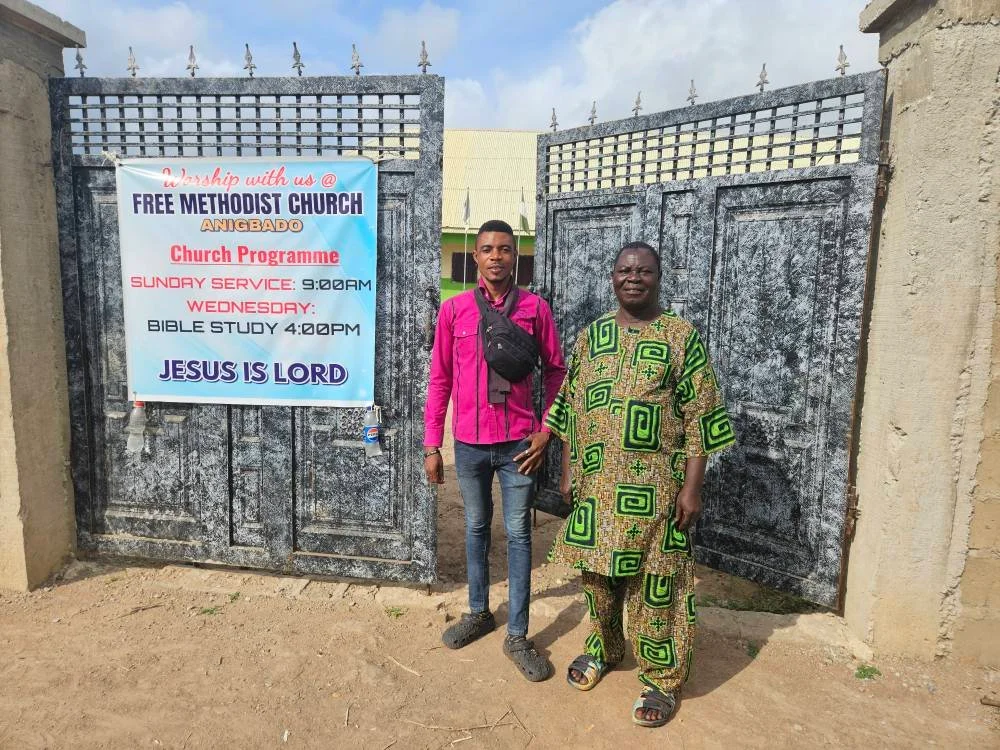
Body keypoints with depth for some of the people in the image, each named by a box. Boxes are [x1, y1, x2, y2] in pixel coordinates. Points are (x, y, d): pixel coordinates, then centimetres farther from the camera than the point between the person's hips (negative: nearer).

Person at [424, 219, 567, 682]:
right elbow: (439, 379, 2)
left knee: (518, 535, 7)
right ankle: (479, 612, 36)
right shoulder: (454, 309, -1)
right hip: (469, 444, 2)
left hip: (519, 444, -1)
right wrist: (431, 445, 1)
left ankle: (517, 636, 20)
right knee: (476, 527, 17)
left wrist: (546, 430, -3)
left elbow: (556, 370, 4)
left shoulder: (535, 308, -3)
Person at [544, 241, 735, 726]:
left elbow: (698, 419, -6)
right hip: (596, 484, 4)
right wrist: (568, 471, 8)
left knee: (653, 581, 5)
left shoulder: (682, 337, -4)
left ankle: (662, 678, 26)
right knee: (597, 571, 16)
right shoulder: (591, 336, 7)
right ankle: (602, 649, 41)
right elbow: (571, 409, 10)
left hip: (655, 487, -4)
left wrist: (692, 486, -10)